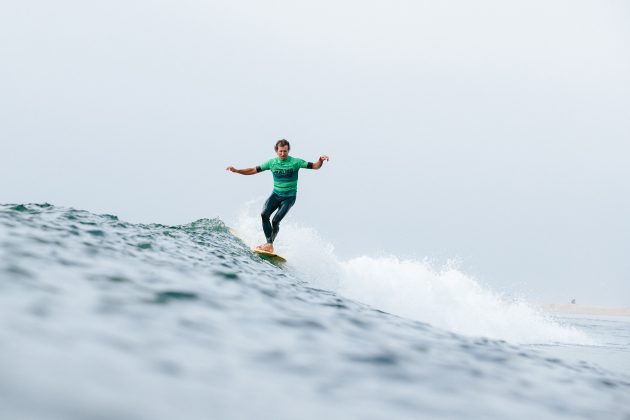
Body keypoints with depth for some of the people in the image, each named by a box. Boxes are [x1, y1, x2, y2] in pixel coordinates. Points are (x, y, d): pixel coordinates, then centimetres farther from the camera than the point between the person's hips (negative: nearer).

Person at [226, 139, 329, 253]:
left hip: (289, 197, -4)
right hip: (276, 194, 4)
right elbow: (253, 170, 6)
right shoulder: (272, 163, 1)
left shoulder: (295, 162, -8)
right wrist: (236, 170, -3)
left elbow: (314, 166, -10)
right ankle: (269, 244, -16)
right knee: (264, 214, -19)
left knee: (275, 221, -18)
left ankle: (269, 244, -2)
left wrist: (320, 160, -32)